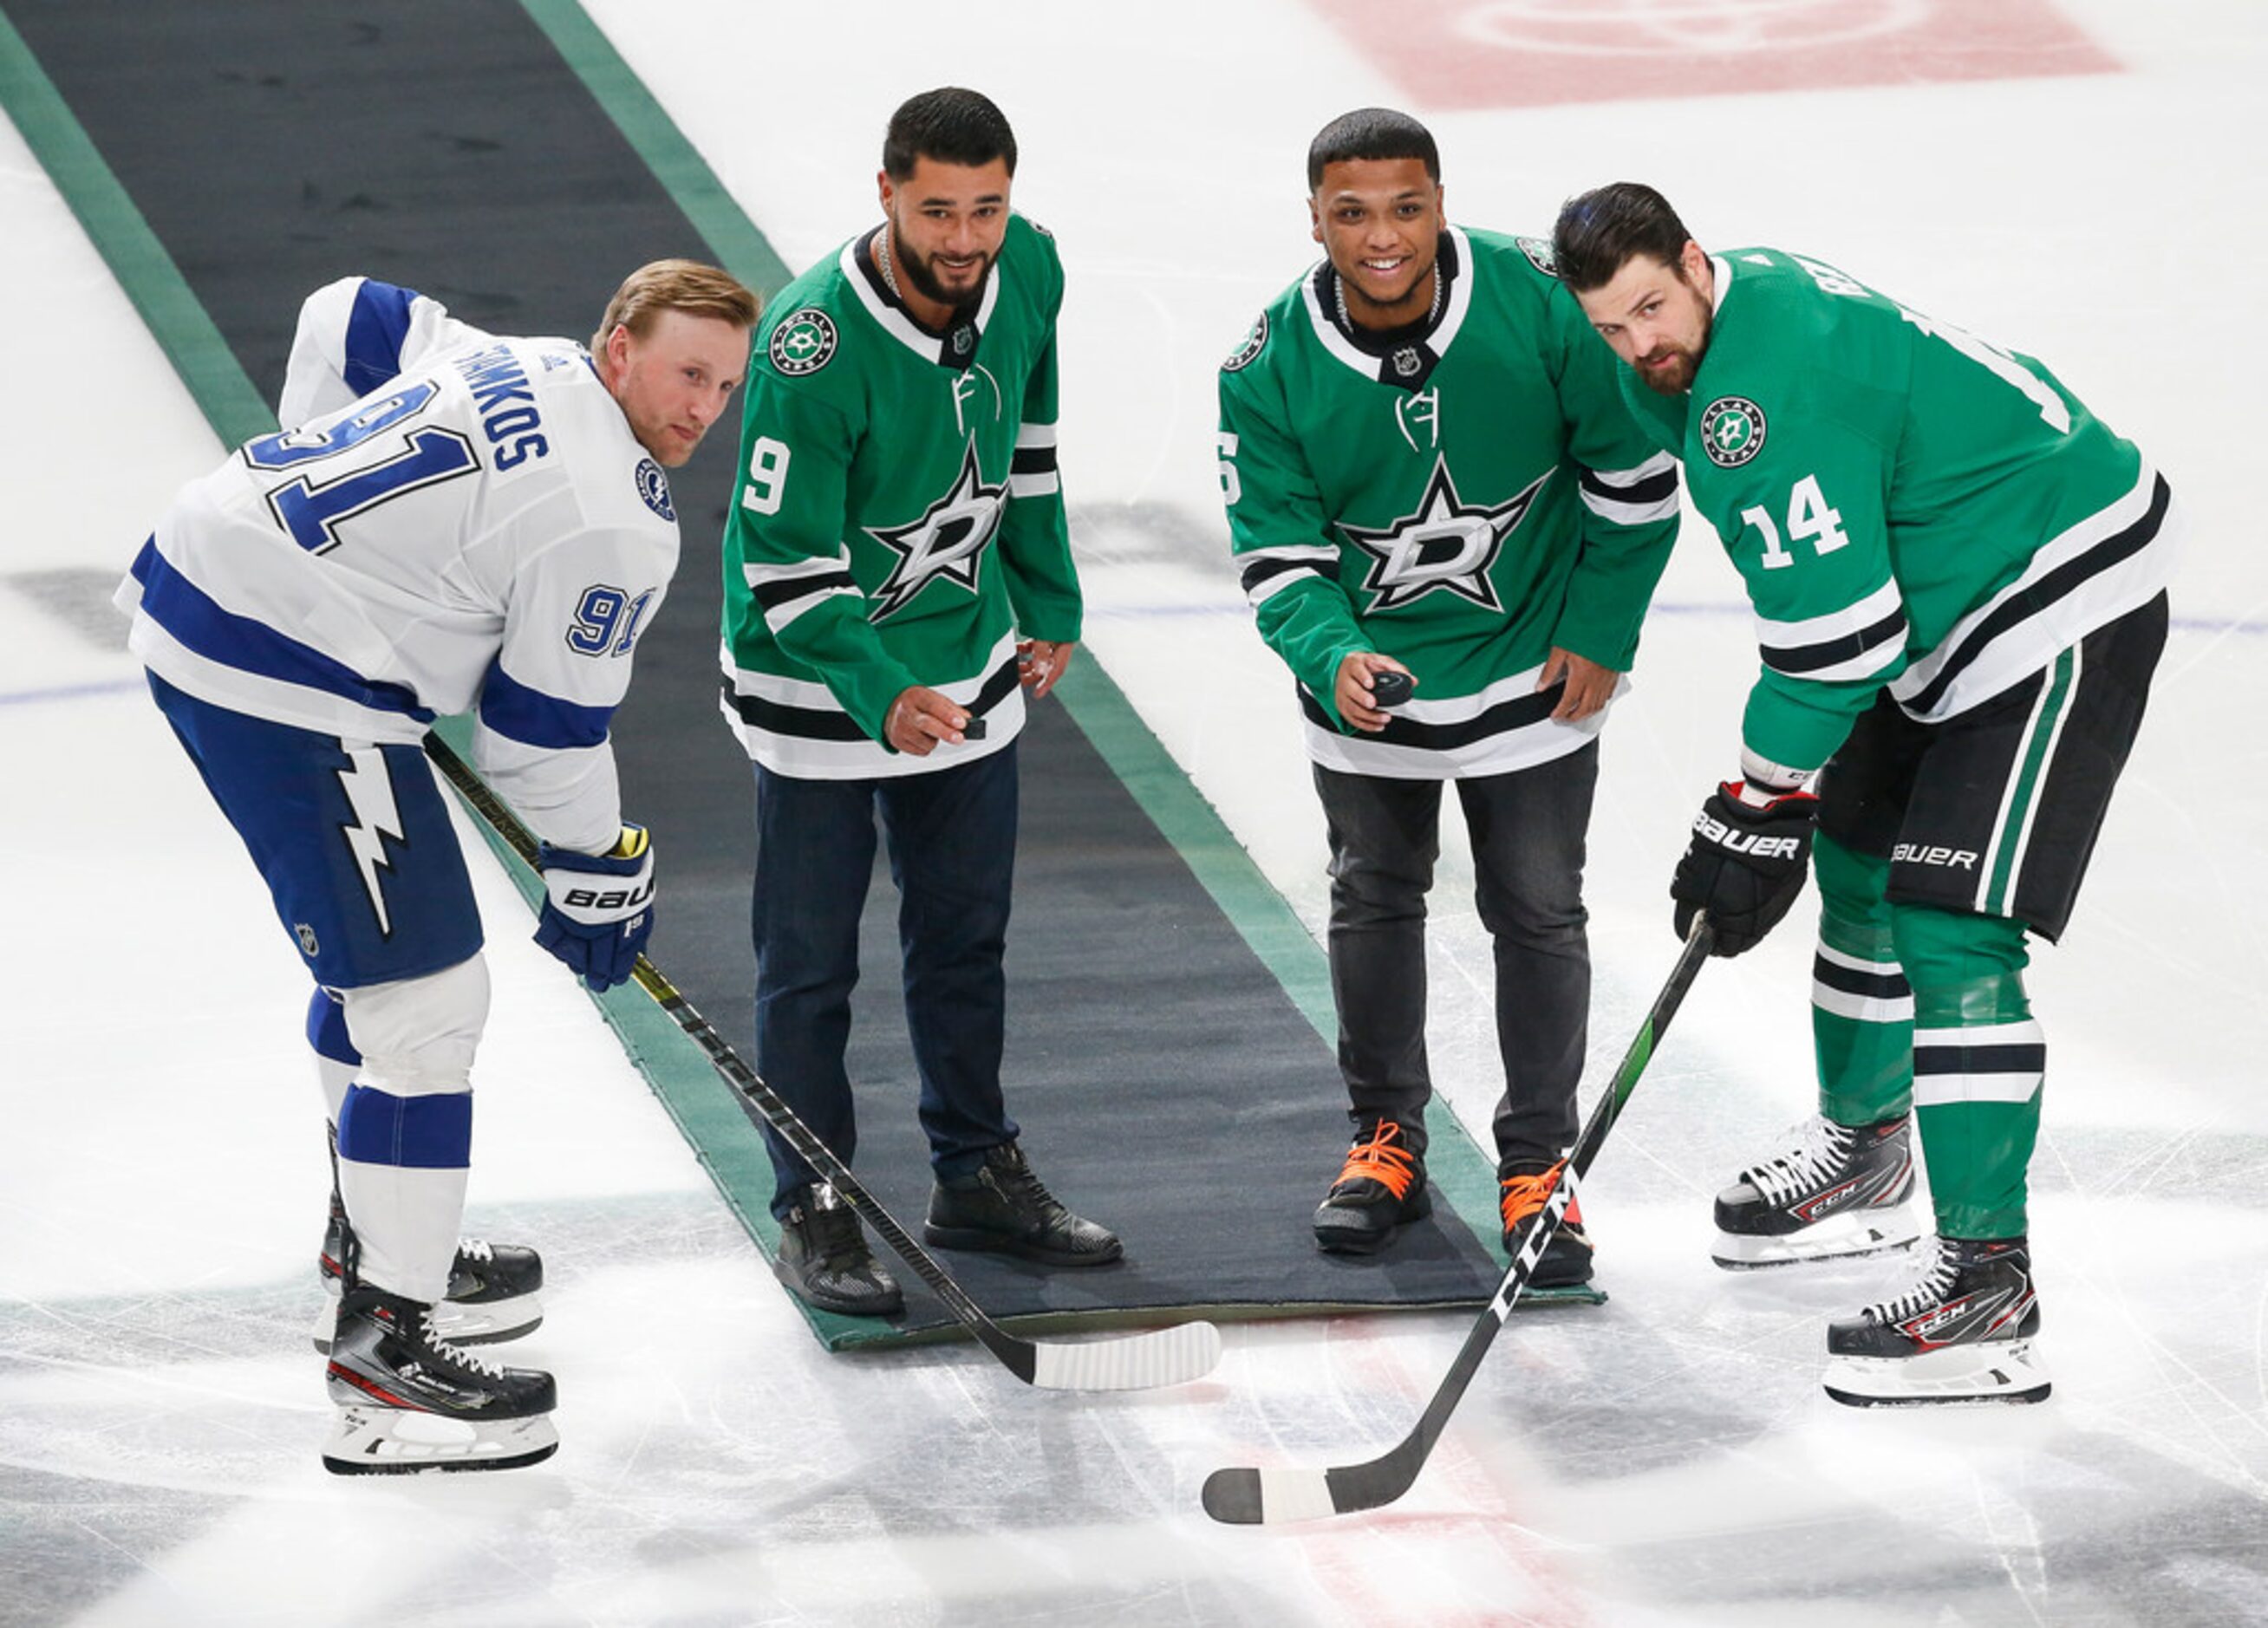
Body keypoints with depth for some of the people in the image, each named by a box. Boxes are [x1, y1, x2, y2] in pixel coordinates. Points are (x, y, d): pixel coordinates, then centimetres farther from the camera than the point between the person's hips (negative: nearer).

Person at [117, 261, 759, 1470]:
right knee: (424, 1000, -8)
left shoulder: (516, 370, 12)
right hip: (287, 684, -11)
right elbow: (545, 728, -8)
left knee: (370, 951, 28)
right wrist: (596, 875, 7)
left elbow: (347, 321, 26)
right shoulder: (612, 519, -15)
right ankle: (383, 1341, -7)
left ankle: (379, 1235, 45)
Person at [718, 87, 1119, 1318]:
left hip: (967, 661, 6)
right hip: (816, 677, -6)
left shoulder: (1028, 271, -10)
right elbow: (786, 559, -26)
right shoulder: (813, 342, -30)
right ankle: (815, 1216, 14)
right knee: (810, 958, 3)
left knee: (965, 933, 18)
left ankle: (975, 1178, 33)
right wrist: (881, 697, -38)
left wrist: (1048, 604, 15)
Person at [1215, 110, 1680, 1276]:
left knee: (1538, 912, 4)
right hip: (1364, 669, 1)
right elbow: (1277, 556, -14)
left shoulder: (1540, 303, -22)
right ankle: (1387, 1143, 33)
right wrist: (1333, 659, -33)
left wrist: (1601, 634, -6)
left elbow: (1631, 468, -9)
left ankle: (1537, 1163, 18)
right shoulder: (1269, 372, -19)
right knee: (1374, 897, 15)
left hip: (1531, 665, -1)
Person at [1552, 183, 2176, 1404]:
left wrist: (1755, 815, -18)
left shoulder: (1766, 393, -27)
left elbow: (1833, 630, -27)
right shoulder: (1744, 303, 5)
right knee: (1859, 860, 23)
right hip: (1947, 602, 11)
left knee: (1951, 930, -17)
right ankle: (1865, 1156, 45)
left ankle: (1988, 1282, -18)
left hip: (2062, 604, -11)